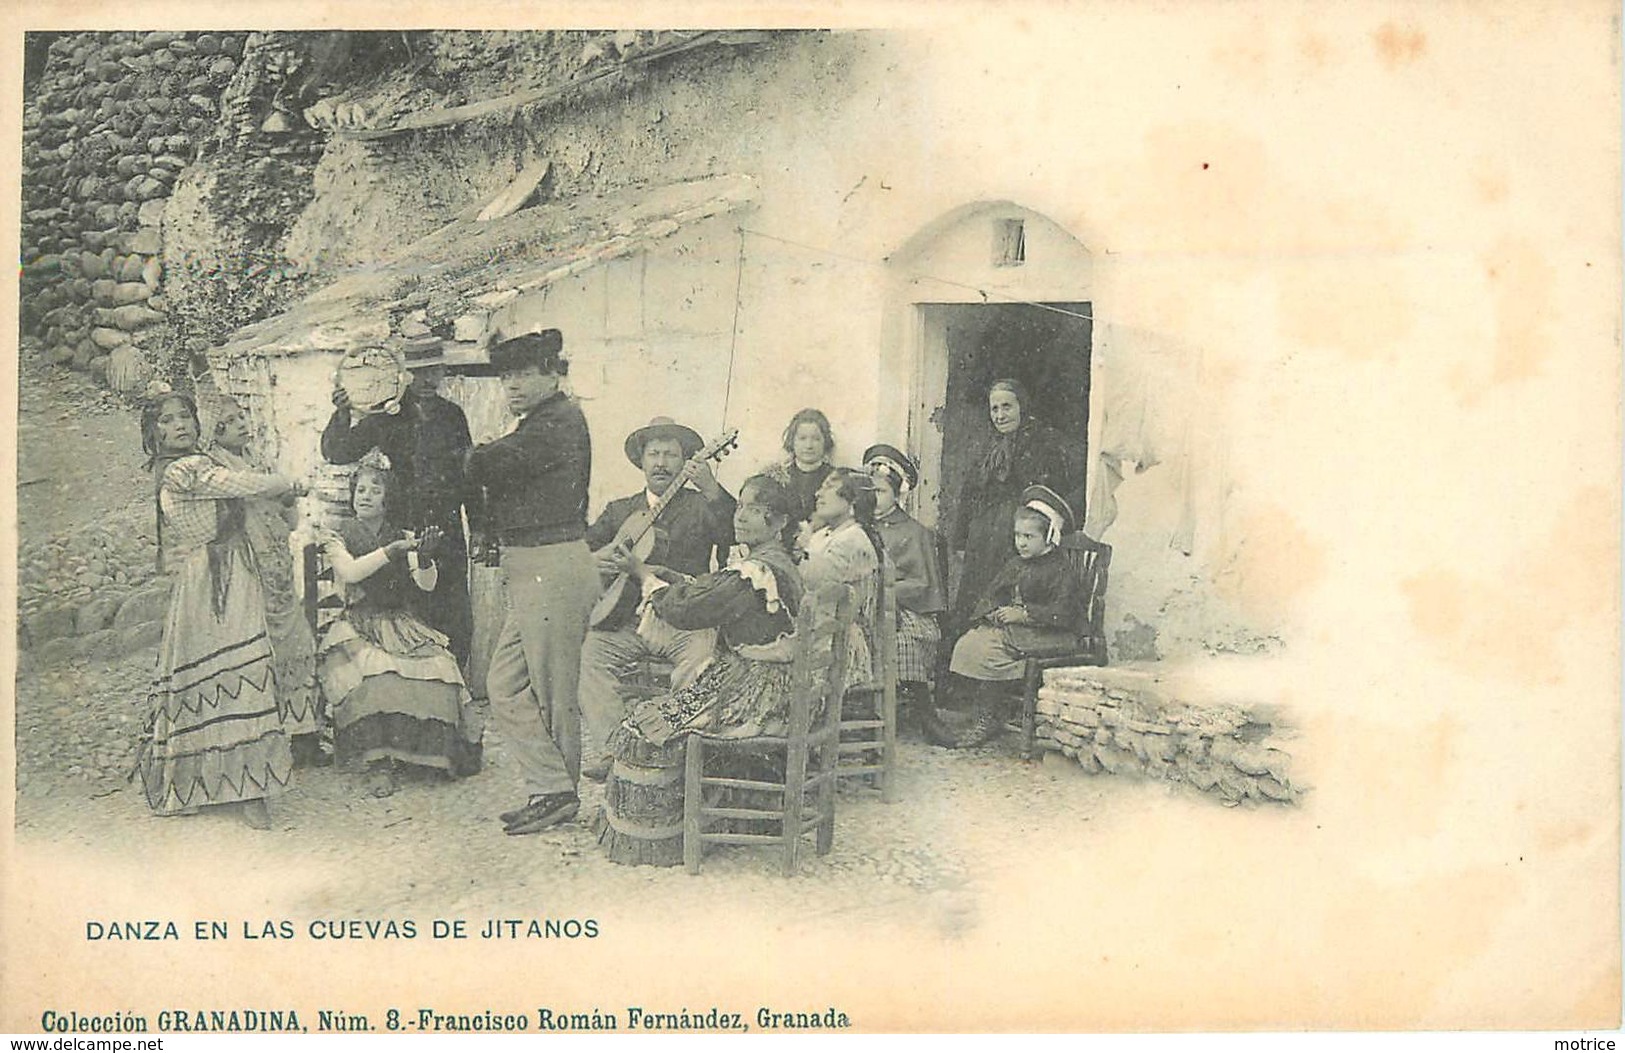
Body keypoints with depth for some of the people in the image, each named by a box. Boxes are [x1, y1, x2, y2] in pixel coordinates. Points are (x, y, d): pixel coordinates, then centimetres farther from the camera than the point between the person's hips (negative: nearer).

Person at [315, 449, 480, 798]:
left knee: (437, 673, -26)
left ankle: (429, 752, -11)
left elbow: (427, 585, 0)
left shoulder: (403, 538, 14)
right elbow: (350, 572, -12)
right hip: (359, 631, -2)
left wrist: (425, 558, -22)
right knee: (376, 680, -34)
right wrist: (393, 550, -20)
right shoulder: (337, 537, 9)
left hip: (404, 627, 2)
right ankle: (377, 763, -27)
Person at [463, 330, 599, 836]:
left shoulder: (560, 421, -14)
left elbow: (481, 467, -16)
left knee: (552, 692, 0)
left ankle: (556, 793, 12)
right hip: (530, 569, 10)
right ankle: (551, 788, 11)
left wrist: (475, 457, 5)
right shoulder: (544, 422, 18)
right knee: (505, 684, 9)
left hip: (552, 567, -10)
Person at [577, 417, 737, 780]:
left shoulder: (702, 506, 10)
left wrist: (711, 490, -26)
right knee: (586, 654, -23)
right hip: (624, 622, 3)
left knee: (702, 654, -33)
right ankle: (608, 752, -22)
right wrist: (593, 559, -8)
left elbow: (737, 532, -10)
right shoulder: (619, 510, 22)